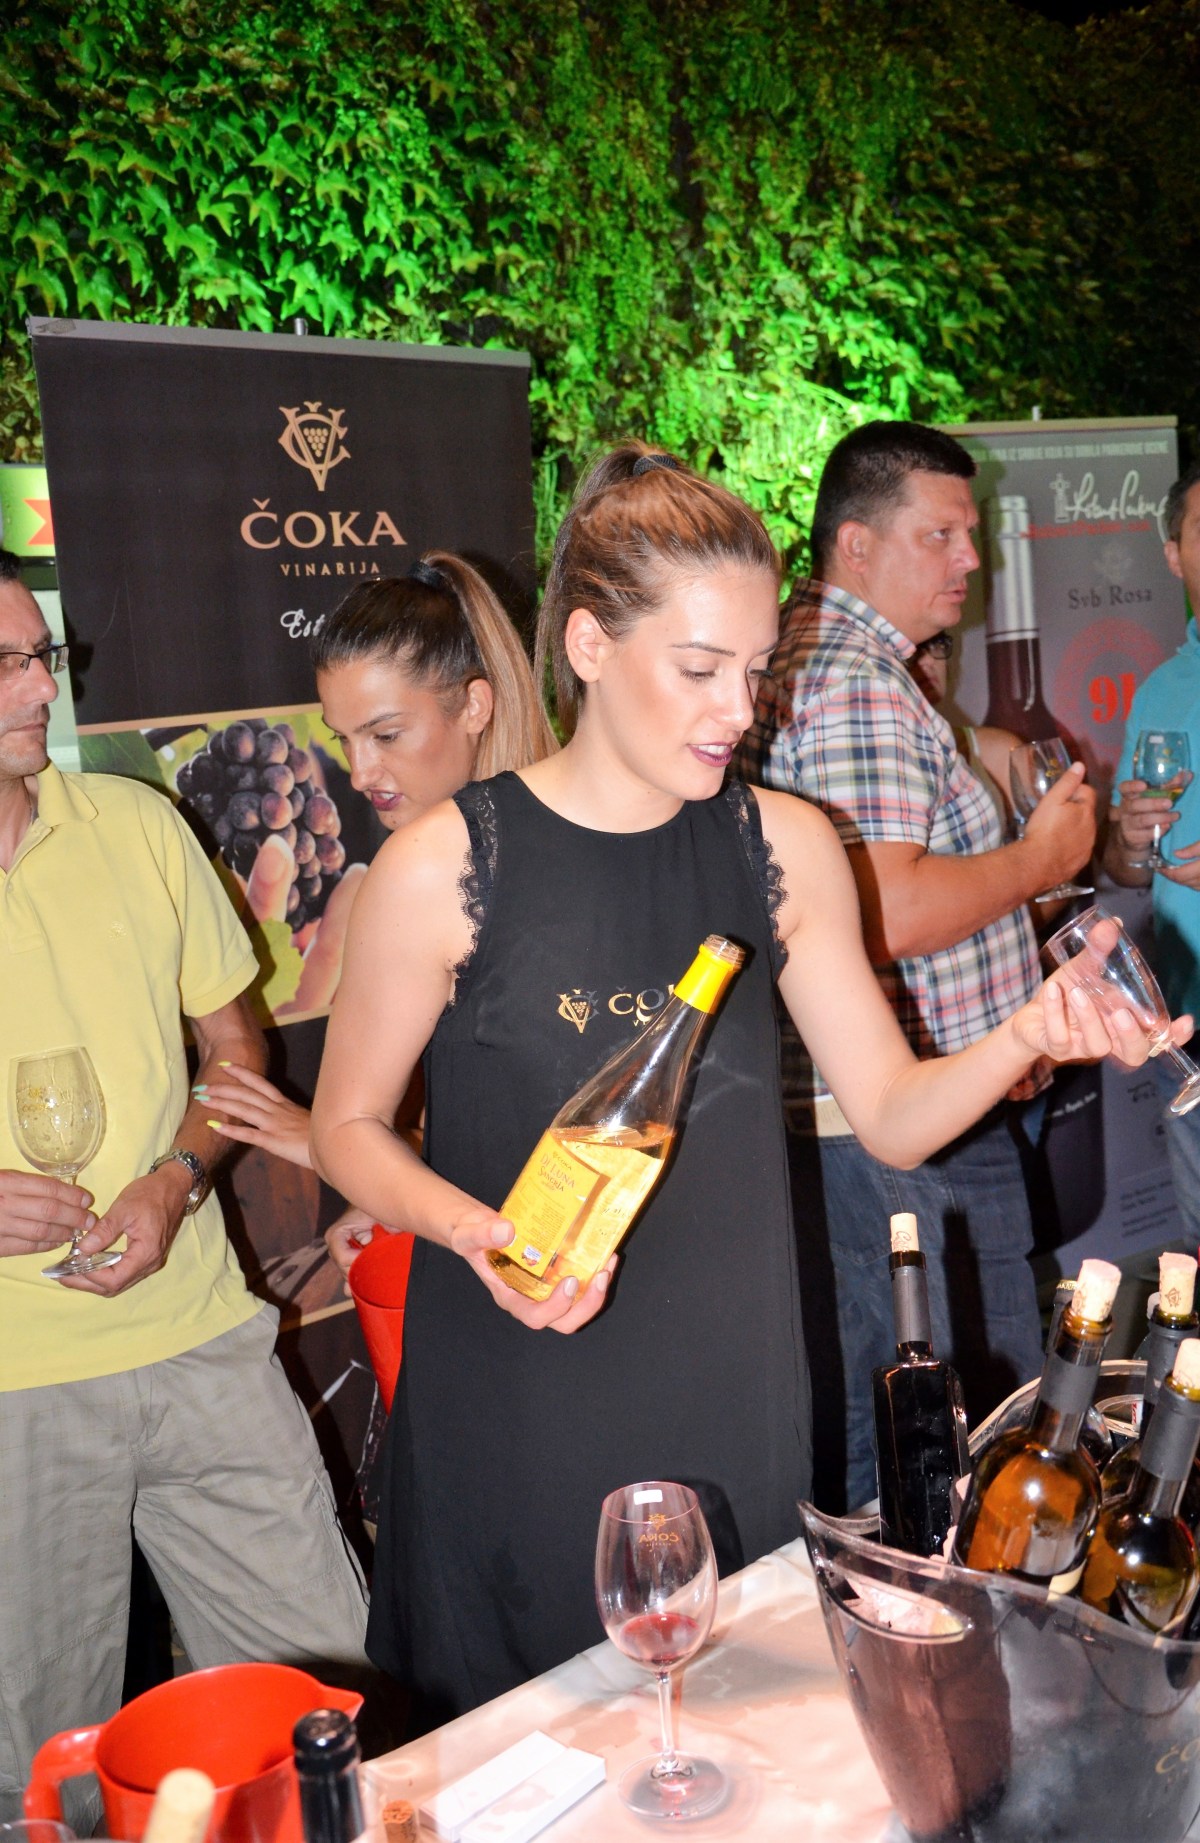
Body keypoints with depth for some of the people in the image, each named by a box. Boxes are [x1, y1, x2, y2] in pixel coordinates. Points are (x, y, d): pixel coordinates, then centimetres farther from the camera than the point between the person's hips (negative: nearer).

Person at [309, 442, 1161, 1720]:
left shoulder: (785, 850, 0)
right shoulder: (445, 869, -11)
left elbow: (893, 1117, 3)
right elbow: (348, 1125, -1)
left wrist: (1028, 1038, -15)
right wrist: (472, 1229, -19)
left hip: (730, 1404, 3)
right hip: (511, 1414, -2)